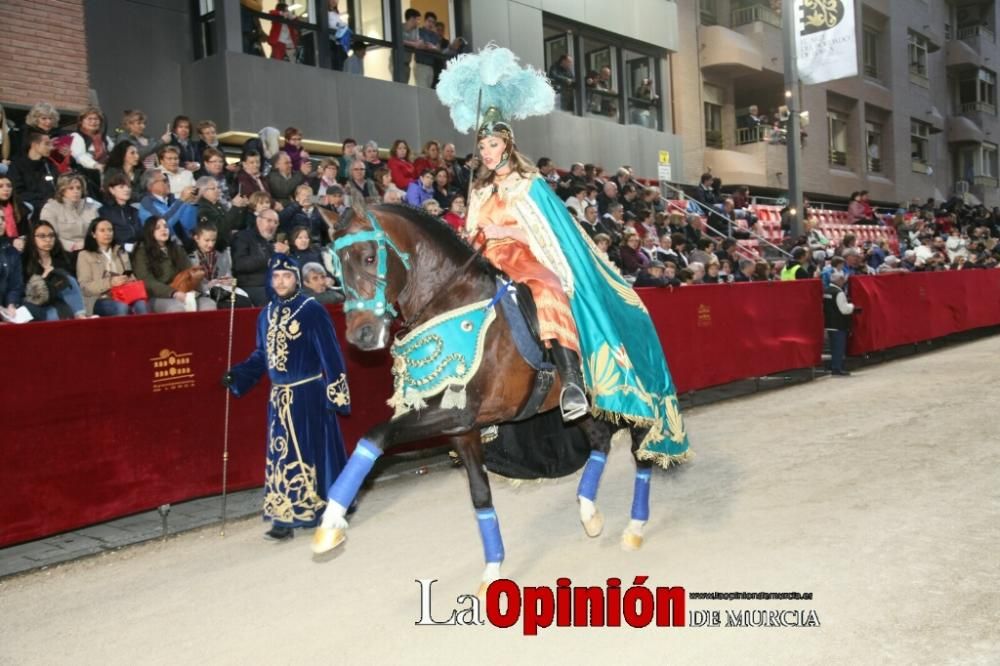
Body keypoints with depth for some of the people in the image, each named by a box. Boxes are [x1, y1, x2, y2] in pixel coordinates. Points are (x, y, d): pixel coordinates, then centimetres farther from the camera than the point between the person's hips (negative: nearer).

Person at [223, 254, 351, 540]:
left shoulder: (312, 310, -9)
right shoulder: (266, 315, 9)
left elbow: (331, 355, -11)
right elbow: (262, 356, 15)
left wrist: (336, 393, -14)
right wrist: (236, 374, 0)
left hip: (309, 394, -6)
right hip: (279, 397, 6)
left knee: (310, 452, 0)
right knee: (282, 457, 8)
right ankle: (286, 517, 16)